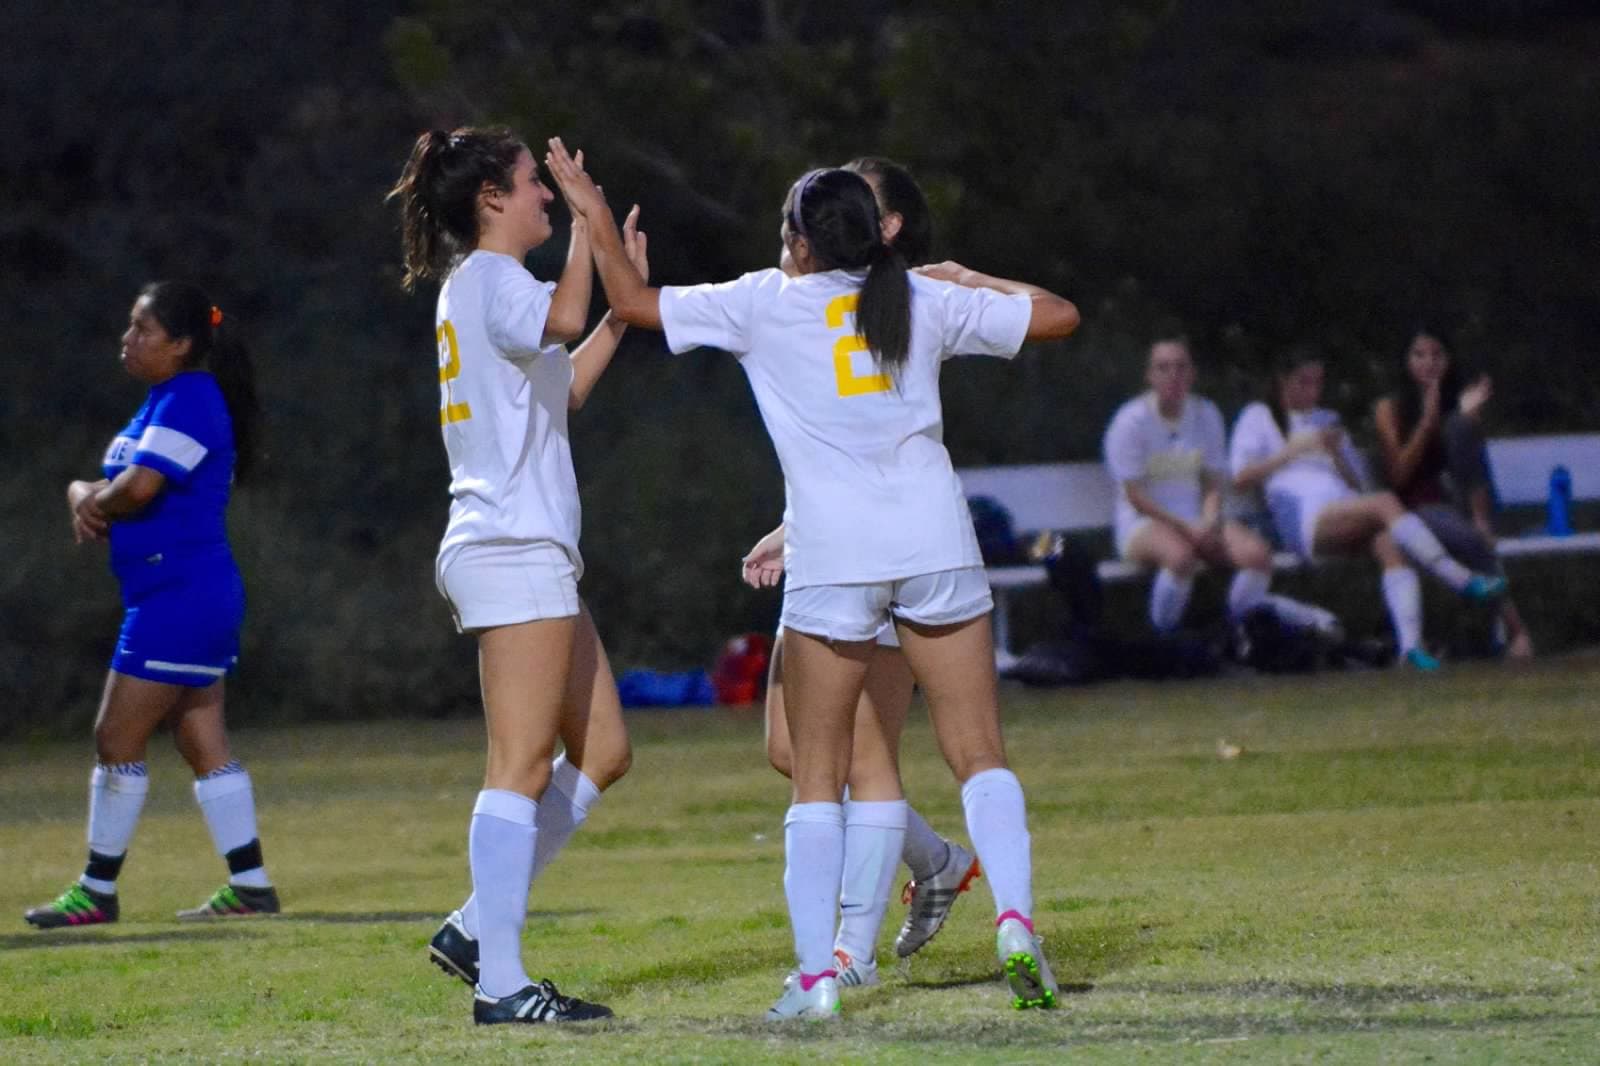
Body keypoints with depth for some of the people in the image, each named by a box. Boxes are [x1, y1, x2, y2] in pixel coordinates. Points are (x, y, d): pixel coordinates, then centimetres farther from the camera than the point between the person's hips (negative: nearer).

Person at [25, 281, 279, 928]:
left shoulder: (190, 399, -14)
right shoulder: (165, 401, 18)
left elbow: (139, 486, -25)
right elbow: (117, 484, 19)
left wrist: (95, 502, -4)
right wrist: (83, 494, -4)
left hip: (179, 600, -10)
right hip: (180, 599, 10)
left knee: (117, 741, -5)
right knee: (204, 747, 9)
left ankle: (97, 892, 1)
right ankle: (250, 887, 10)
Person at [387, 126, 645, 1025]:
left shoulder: (482, 286, 22)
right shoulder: (489, 277, -9)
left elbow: (564, 387, 30)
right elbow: (561, 321, -31)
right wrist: (584, 226, -20)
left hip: (534, 554, 11)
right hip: (512, 551, -11)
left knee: (603, 753, 11)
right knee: (523, 767, -12)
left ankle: (478, 927, 11)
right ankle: (500, 983, -15)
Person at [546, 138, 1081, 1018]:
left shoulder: (766, 304, 4)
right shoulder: (925, 303, 10)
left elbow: (634, 301, 8)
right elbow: (1057, 315, 16)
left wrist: (594, 215, 20)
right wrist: (969, 279, 29)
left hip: (832, 557, -2)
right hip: (936, 544, 2)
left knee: (817, 779, 5)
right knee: (979, 755, 4)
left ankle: (816, 972, -4)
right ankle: (1016, 922, -16)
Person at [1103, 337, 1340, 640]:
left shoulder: (1206, 415, 7)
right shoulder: (1130, 421, -8)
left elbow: (1213, 484, 9)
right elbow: (1134, 495, -11)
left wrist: (1208, 521, -13)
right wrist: (1187, 527, -18)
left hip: (1199, 521, 5)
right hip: (1143, 523, -5)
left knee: (1257, 553, -22)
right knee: (1180, 555, -40)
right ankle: (1164, 639, -22)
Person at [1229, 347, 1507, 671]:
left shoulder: (1327, 421, 33)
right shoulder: (1259, 418, 19)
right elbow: (1241, 478, 4)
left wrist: (1336, 454, 6)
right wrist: (1292, 451, -3)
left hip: (1348, 516, 5)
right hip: (1301, 519, -5)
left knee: (1388, 541, -34)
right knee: (1386, 504, -33)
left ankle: (1411, 644, -49)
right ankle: (1463, 580, -43)